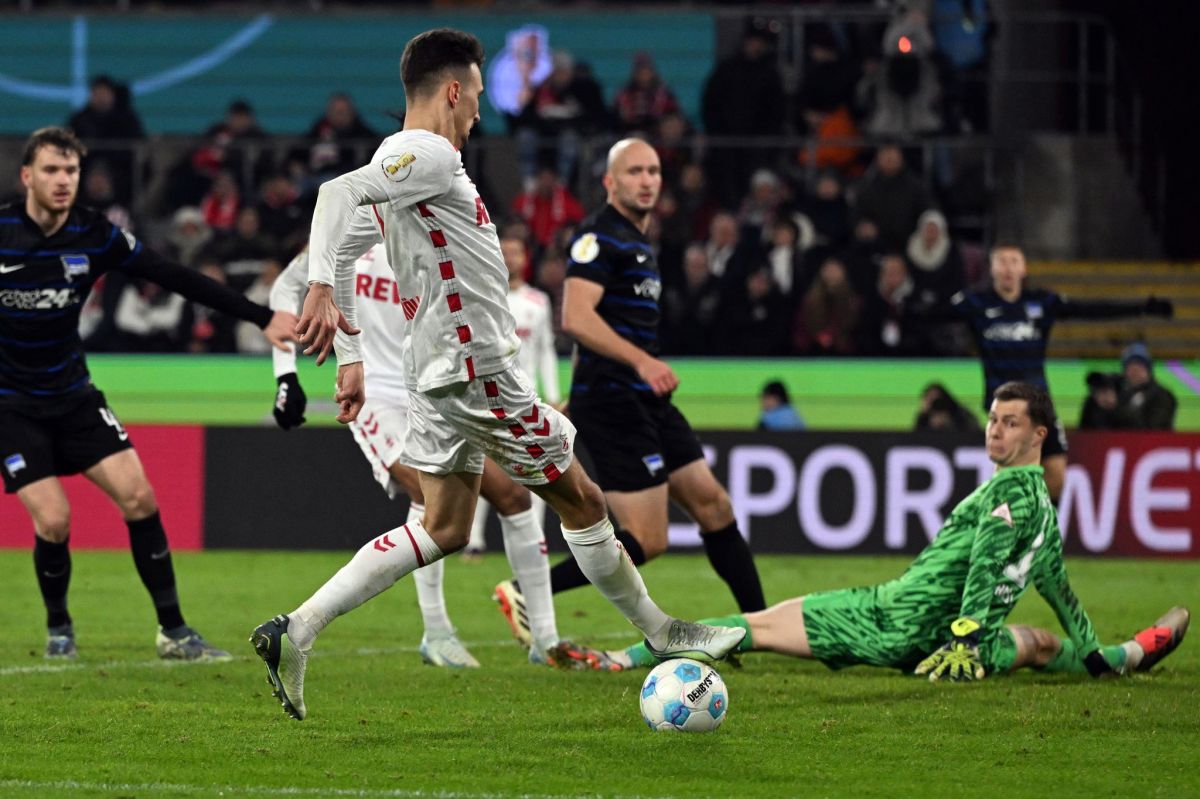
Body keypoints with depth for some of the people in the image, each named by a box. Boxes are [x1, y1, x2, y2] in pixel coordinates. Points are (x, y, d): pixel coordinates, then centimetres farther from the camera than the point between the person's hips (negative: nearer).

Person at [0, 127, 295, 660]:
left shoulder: (95, 236, -6)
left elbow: (176, 278, -4)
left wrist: (260, 317, -7)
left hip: (73, 395, 4)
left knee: (139, 498, -8)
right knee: (53, 521, -14)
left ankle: (172, 631, 1)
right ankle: (58, 626, 14)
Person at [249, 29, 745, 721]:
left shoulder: (401, 160, 15)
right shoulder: (430, 157, -14)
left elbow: (340, 250, 20)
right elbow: (338, 193, -28)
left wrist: (352, 358, 21)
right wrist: (321, 294, -38)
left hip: (438, 374, 10)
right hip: (479, 370, -10)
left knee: (444, 530, 10)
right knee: (581, 499, 5)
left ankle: (295, 634, 0)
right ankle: (661, 635, 18)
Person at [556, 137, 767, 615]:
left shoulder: (637, 242, 19)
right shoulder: (601, 236, -12)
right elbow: (576, 318, -24)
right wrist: (641, 360, -33)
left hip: (645, 402, 10)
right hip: (613, 401, -10)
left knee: (713, 506, 9)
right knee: (646, 542, -12)